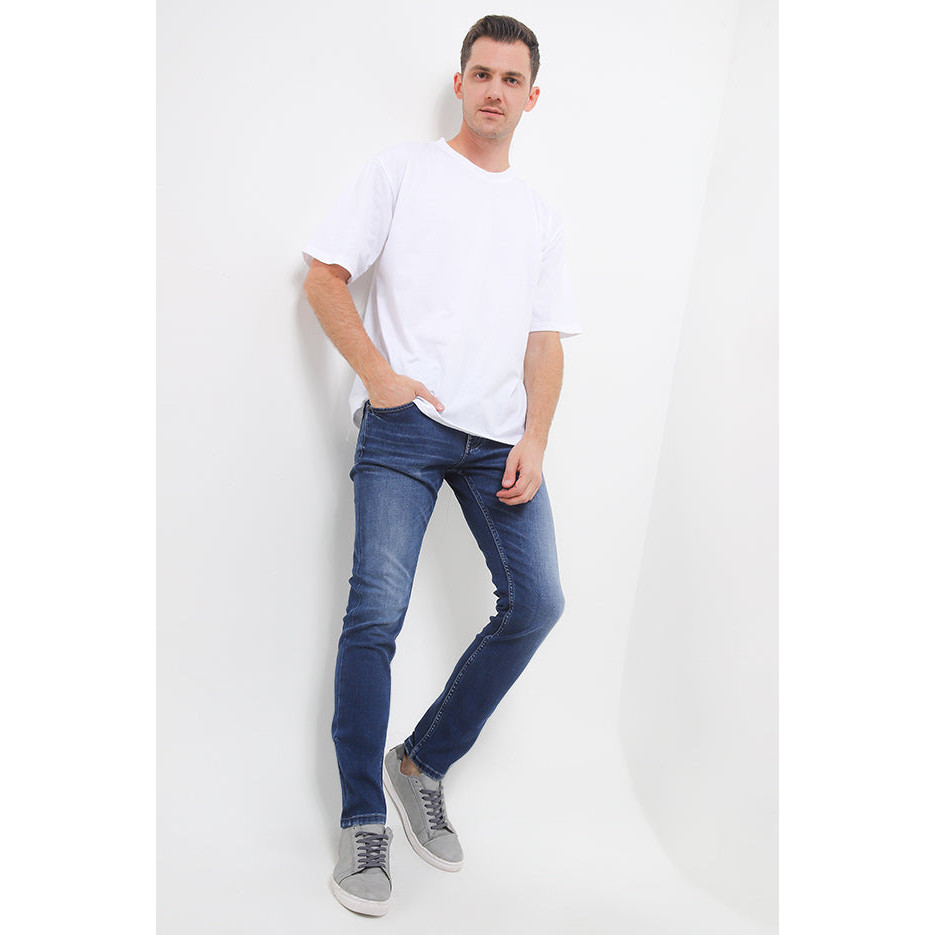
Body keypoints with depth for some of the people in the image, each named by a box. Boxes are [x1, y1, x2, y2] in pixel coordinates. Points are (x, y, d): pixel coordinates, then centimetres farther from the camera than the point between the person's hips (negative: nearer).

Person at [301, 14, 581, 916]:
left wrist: (535, 439, 0)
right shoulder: (402, 168, 9)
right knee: (376, 613, -12)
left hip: (499, 434, 4)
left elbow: (545, 342, 15)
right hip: (404, 426, -4)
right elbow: (324, 277, 4)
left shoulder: (539, 216, 21)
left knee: (536, 603, -5)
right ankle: (363, 824, 2)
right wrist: (377, 373, -8)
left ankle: (423, 765, 14)